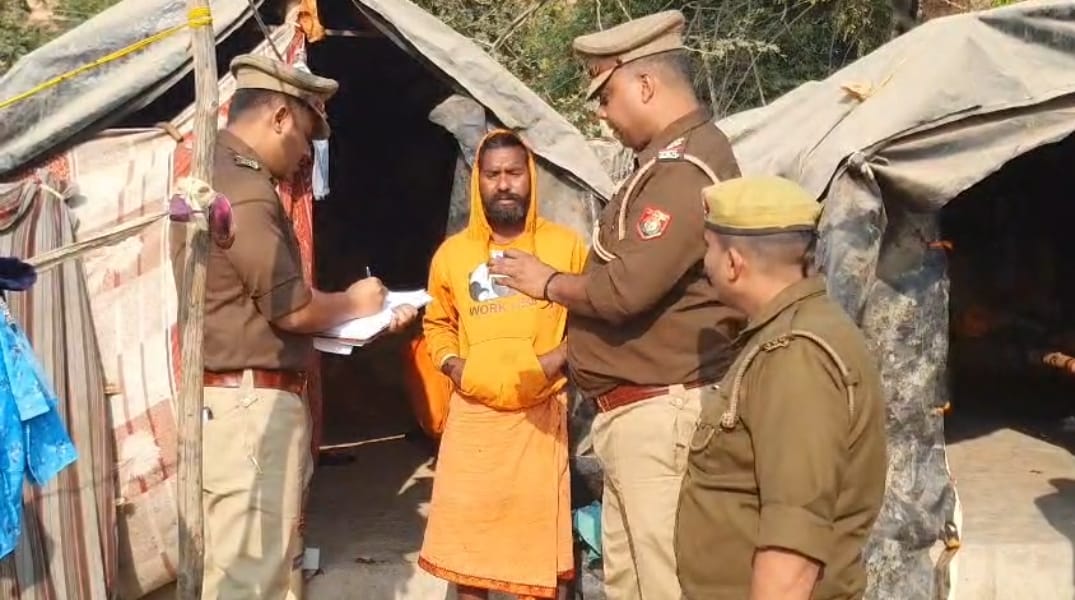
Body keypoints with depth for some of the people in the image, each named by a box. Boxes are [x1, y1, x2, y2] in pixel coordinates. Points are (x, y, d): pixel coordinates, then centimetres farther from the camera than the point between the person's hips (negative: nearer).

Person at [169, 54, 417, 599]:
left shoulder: (220, 173, 18)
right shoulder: (242, 188, -17)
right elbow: (293, 309, -18)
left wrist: (359, 315, 15)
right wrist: (354, 302, 2)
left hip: (235, 398, 11)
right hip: (251, 402, -11)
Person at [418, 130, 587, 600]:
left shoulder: (565, 246, 1)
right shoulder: (452, 252, 9)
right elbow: (437, 322, 18)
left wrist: (558, 360, -13)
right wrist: (451, 363, 0)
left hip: (540, 415, -2)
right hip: (472, 412, 2)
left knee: (539, 530, 3)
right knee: (466, 528, 7)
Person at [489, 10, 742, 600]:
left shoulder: (684, 168, -18)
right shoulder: (672, 159, 17)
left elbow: (626, 289, -25)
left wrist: (547, 283, -7)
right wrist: (562, 358, 19)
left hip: (660, 413, -11)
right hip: (636, 411, 11)